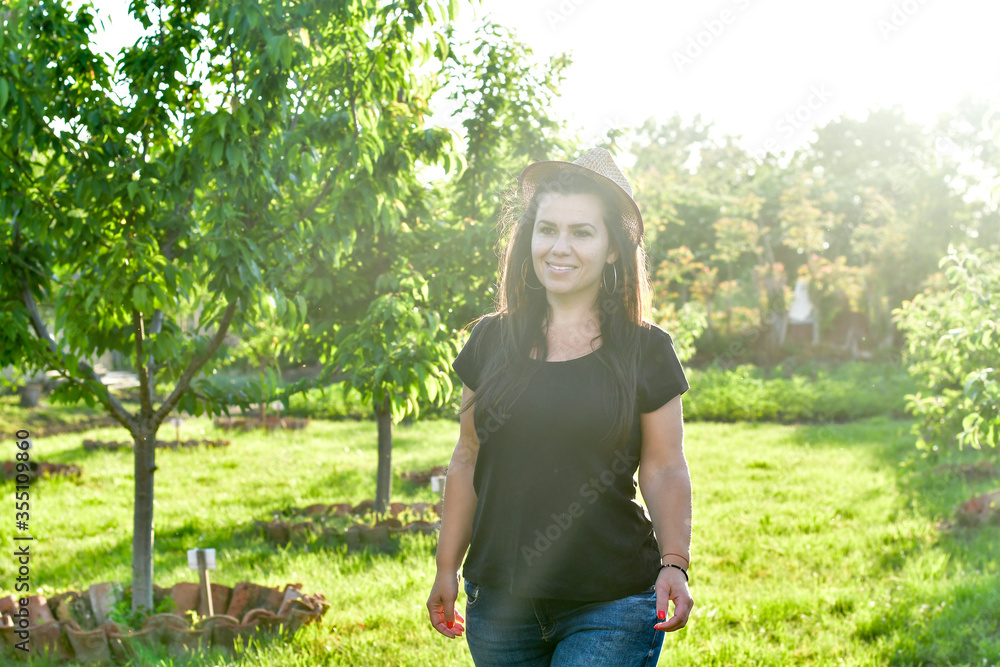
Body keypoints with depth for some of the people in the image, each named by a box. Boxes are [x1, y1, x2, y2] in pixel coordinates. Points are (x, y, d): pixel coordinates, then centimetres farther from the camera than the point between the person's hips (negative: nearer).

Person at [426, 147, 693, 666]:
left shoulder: (645, 351, 0)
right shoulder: (491, 342, 7)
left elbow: (664, 471, 2)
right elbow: (467, 463, 12)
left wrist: (674, 564, -12)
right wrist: (447, 569, 11)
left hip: (611, 608, -3)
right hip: (499, 601, 3)